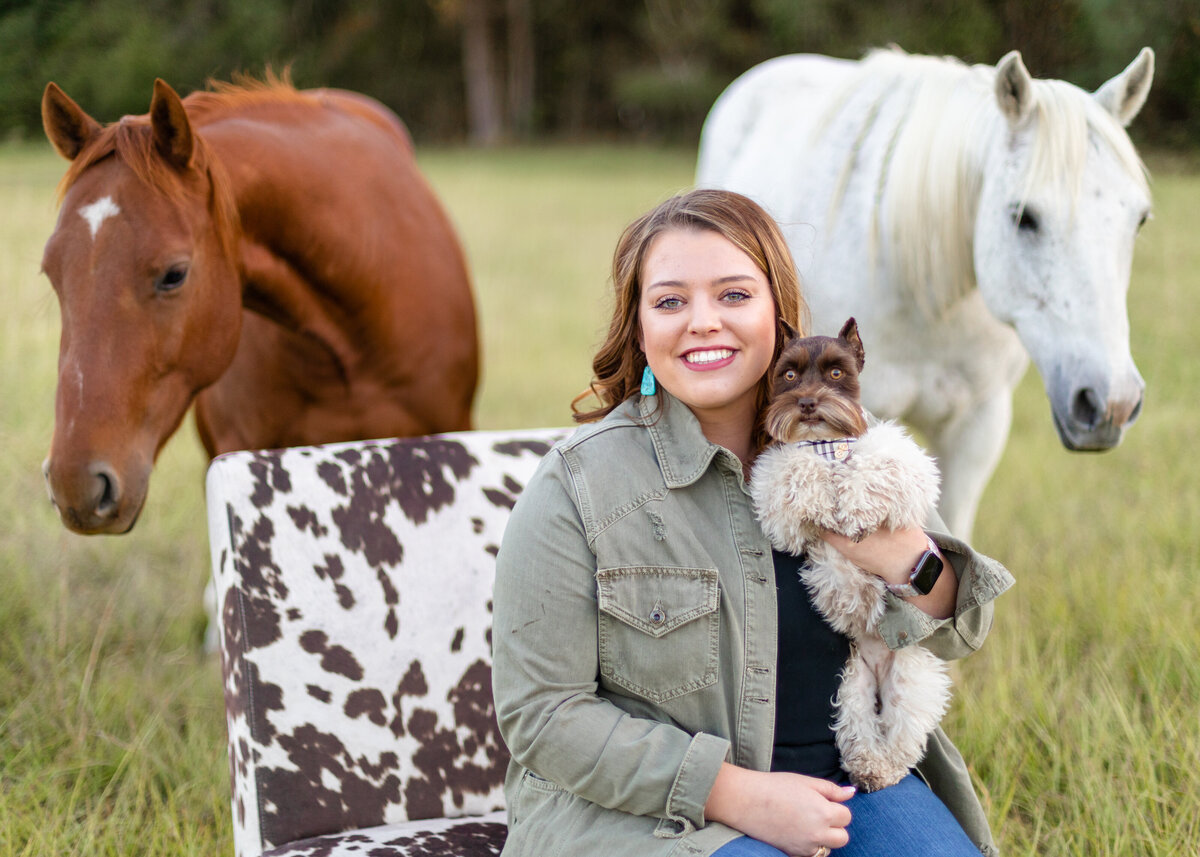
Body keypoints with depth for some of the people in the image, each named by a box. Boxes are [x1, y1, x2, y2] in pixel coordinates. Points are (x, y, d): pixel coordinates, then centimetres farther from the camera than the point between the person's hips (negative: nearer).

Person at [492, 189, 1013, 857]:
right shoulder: (576, 487, -11)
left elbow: (958, 636, 10)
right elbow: (544, 715, -11)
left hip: (845, 773, 5)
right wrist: (737, 795, -18)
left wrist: (912, 565, -14)